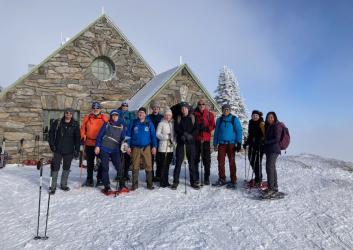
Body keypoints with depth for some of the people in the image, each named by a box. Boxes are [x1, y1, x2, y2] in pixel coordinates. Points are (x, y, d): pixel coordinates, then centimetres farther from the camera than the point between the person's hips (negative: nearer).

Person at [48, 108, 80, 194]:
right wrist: (52, 145, -3)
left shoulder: (75, 125, 0)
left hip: (69, 151, 1)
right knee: (55, 167, -2)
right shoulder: (57, 123, -1)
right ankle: (53, 186, 9)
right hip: (58, 150, -1)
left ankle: (63, 184, 28)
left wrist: (77, 150, -2)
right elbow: (51, 133, 5)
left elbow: (77, 138, 2)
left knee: (66, 168, 12)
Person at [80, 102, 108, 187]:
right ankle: (89, 179, 23)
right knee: (90, 163, 11)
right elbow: (82, 129, 10)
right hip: (89, 144, 1)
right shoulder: (87, 118, 4)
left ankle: (100, 178, 18)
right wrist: (83, 137, -1)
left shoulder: (104, 118, 1)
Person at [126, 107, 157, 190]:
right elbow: (129, 135, 7)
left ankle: (150, 183, 8)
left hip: (146, 147, -1)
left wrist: (154, 146, -3)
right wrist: (128, 146, 1)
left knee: (148, 166, -3)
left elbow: (153, 135, 4)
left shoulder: (149, 123, 4)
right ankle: (135, 184, 16)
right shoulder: (133, 123, 5)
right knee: (135, 166, 6)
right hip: (135, 147, 1)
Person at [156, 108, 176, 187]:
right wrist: (166, 136, -20)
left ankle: (166, 181, 18)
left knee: (167, 165, 9)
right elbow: (157, 134, -7)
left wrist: (174, 141, 4)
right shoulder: (161, 123, -1)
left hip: (170, 147, 5)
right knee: (163, 164, -5)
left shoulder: (172, 124, 14)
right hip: (163, 147, -5)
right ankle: (162, 182, 4)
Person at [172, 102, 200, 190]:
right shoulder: (178, 118, 7)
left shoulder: (193, 118, 6)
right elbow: (176, 129, -3)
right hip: (180, 143, 0)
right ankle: (175, 181, 11)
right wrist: (184, 134, -17)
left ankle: (194, 181, 13)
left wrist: (190, 135, -17)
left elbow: (196, 129, -1)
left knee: (192, 162, 4)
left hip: (190, 142, 0)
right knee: (178, 162, 2)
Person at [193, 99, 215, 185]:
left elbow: (212, 126, 4)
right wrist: (198, 128, -14)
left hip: (206, 139, 0)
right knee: (195, 158, 5)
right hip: (196, 139, 0)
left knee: (206, 159, 2)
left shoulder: (210, 114, 8)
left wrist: (206, 128, -14)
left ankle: (207, 178, 11)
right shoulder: (194, 114, 5)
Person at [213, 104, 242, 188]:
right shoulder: (219, 120, 11)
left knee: (232, 162, 2)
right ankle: (222, 179, 15)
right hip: (221, 144, 3)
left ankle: (233, 181, 8)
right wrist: (215, 144, 10)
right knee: (221, 162, 3)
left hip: (231, 144, -3)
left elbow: (239, 131, -2)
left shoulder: (234, 119, 1)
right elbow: (216, 132, 14)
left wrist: (239, 143, -9)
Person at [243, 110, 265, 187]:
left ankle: (258, 180, 2)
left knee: (257, 162, -7)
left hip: (259, 146, -7)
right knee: (252, 161, 8)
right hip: (252, 146, 7)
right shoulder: (251, 123, 15)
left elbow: (264, 136, -14)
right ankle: (257, 178, 22)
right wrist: (246, 143, 23)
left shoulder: (262, 124, -6)